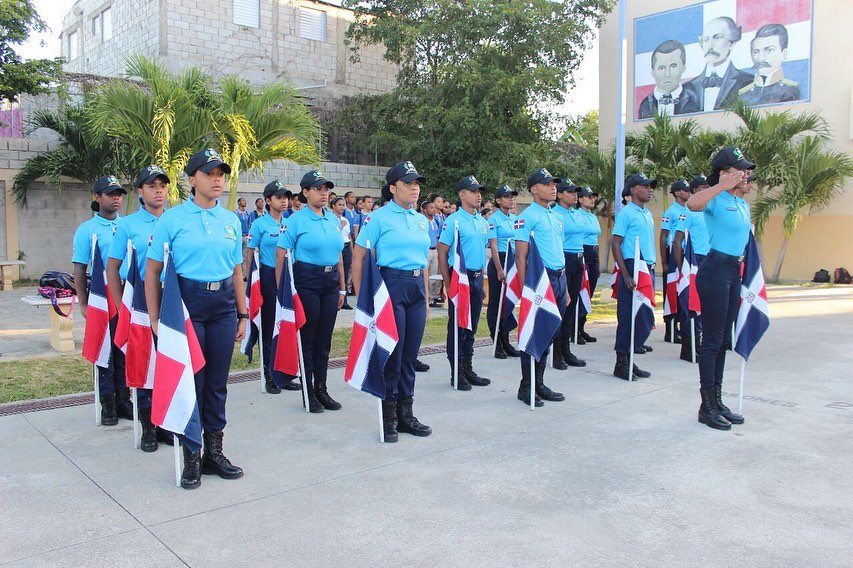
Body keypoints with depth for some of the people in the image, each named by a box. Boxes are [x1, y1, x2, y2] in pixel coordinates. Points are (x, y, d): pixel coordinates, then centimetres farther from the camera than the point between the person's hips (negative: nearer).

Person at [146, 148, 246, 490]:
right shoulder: (172, 219, -4)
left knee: (217, 382, 10)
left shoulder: (231, 220, 9)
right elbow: (152, 271, -2)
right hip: (186, 303, -4)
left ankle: (214, 451, 24)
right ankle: (191, 458, 17)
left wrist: (243, 315, 12)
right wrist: (155, 319, -6)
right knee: (191, 382, 3)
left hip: (224, 305, 4)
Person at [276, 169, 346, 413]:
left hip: (330, 283, 5)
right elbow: (281, 255, -7)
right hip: (307, 282, -5)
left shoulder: (334, 219, 10)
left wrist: (342, 288, 15)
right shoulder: (296, 220, -6)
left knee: (324, 339, 10)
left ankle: (322, 389, 21)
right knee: (307, 338, 3)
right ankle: (308, 392, 15)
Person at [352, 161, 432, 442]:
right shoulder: (379, 217, -5)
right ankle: (388, 417, 13)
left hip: (416, 288, 6)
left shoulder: (422, 220, 15)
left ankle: (405, 414, 22)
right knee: (392, 354, -1)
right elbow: (358, 257, -6)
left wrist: (426, 299, 18)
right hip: (391, 285, -6)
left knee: (410, 355, 10)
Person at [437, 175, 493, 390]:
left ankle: (468, 369, 24)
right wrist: (448, 284, -13)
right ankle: (457, 373, 9)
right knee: (457, 326, 1)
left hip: (478, 278, 7)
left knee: (472, 326, 13)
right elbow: (442, 253, -10)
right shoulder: (453, 221, -9)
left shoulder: (483, 222, 11)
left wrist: (481, 276, 13)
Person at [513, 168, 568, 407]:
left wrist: (565, 288, 20)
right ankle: (526, 387, 8)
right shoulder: (527, 216, -8)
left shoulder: (556, 216, 18)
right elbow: (521, 256, -12)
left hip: (559, 278, 8)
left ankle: (539, 384, 22)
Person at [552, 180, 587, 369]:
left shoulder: (577, 214, 16)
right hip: (563, 260, -8)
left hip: (578, 261, 8)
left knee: (571, 305, 11)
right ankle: (557, 354, 3)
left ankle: (566, 350, 19)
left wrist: (581, 259, 20)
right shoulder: (556, 214, -9)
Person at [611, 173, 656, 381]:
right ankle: (621, 363, 5)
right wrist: (626, 275, -17)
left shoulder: (648, 214, 17)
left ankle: (630, 360, 18)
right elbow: (615, 245, -11)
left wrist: (651, 268, 14)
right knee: (628, 316, -4)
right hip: (632, 268, -8)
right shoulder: (626, 213, -7)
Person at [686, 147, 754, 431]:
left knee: (723, 339, 13)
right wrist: (723, 185, -32)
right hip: (715, 270, -9)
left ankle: (717, 400, 23)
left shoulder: (743, 203, 15)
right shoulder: (716, 200, -11)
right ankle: (707, 406, 4)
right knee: (713, 339, -4)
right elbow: (692, 204, -36)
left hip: (735, 271, 9)